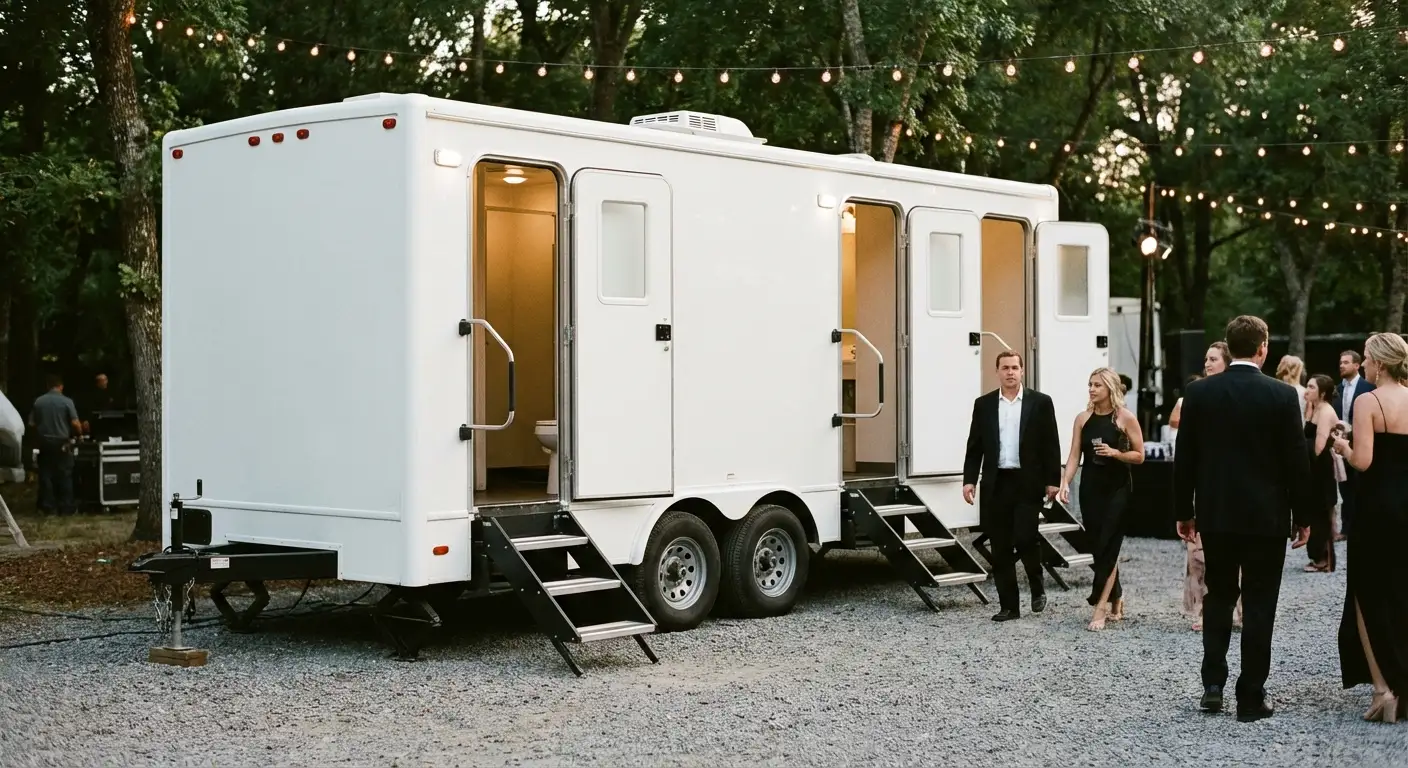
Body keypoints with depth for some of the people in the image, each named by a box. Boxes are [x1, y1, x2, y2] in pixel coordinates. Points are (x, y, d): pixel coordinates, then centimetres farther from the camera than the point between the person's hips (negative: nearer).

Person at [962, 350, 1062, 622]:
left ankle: (1037, 586, 18)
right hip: (996, 484, 3)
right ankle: (1009, 606, 10)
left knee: (1025, 538, -11)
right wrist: (969, 480, -2)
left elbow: (1051, 445, 0)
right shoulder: (983, 404, 7)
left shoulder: (1040, 402, 1)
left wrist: (1052, 481, -5)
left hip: (1028, 483, -2)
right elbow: (975, 446, 7)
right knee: (1000, 548, 3)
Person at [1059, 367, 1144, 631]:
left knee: (1108, 547, -7)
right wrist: (1065, 483, -11)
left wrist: (1115, 453, -19)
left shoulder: (1125, 418, -6)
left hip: (1117, 488, -4)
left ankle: (1100, 608, -7)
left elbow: (1139, 456, -3)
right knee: (1098, 547, 8)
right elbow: (1074, 455, 2)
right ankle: (1116, 597, 28)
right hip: (1090, 488, 4)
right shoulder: (1083, 418, 5)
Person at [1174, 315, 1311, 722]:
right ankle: (1251, 698, 7)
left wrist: (1183, 511, 10)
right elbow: (1297, 460, -6)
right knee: (1259, 605, 5)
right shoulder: (1282, 395, -9)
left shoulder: (1199, 392, -3)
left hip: (1216, 514, 2)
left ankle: (1213, 683, 10)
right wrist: (1302, 516, 4)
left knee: (1218, 597, 17)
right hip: (1267, 516, -2)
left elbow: (1184, 458, 1)